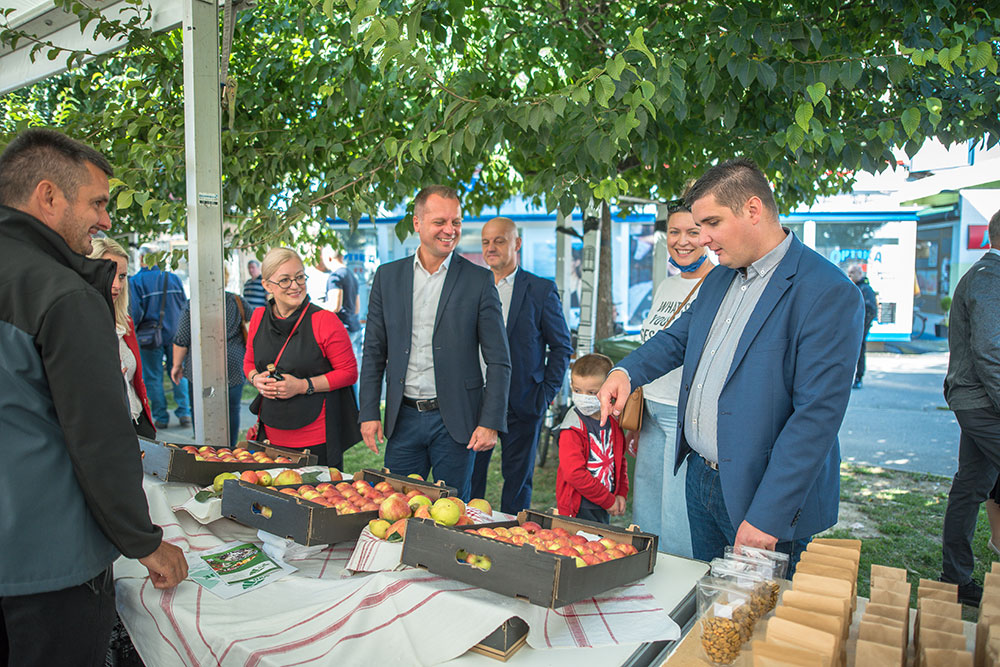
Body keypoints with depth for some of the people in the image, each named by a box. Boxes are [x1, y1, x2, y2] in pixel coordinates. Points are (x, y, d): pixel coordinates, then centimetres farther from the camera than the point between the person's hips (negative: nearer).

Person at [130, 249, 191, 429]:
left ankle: (161, 417, 9)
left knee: (153, 377, 6)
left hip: (149, 336, -3)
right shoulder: (173, 278, 1)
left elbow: (135, 312, -14)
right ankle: (184, 413, 8)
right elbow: (184, 305, 4)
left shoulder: (135, 281, -9)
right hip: (174, 333, 3)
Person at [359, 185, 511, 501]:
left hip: (455, 420, -2)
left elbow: (499, 361, -3)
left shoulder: (479, 280, -3)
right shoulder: (387, 276, 5)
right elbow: (374, 353, 8)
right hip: (404, 418, 2)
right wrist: (369, 413, 2)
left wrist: (491, 422, -9)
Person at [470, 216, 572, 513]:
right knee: (468, 478, 9)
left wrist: (546, 394, -6)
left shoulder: (541, 289, -2)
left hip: (521, 405, -3)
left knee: (517, 480, 10)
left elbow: (562, 347, 1)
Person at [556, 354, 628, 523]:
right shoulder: (572, 429, -17)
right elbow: (574, 473, -22)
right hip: (578, 509, -6)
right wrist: (608, 501, -16)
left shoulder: (614, 422, 4)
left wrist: (621, 493, 4)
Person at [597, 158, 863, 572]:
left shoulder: (829, 293, -18)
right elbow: (678, 337, 22)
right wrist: (627, 372, 1)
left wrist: (767, 516, -23)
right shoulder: (719, 278, 8)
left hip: (762, 496, -7)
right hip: (700, 478, 7)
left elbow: (818, 414, -22)